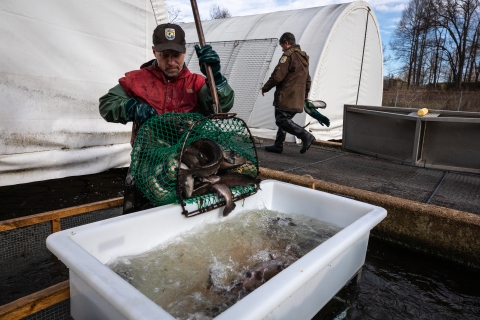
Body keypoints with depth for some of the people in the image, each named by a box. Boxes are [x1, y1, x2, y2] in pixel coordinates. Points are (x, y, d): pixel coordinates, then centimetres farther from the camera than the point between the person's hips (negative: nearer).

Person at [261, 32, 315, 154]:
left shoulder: (288, 55, -9)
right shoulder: (303, 57, 22)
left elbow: (277, 76, -14)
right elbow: (308, 81, 26)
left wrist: (265, 88, 0)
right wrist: (304, 97, 32)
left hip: (286, 97, -9)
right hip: (298, 99, 10)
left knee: (281, 120, -11)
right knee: (283, 120, 14)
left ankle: (306, 135, -17)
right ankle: (278, 145, 17)